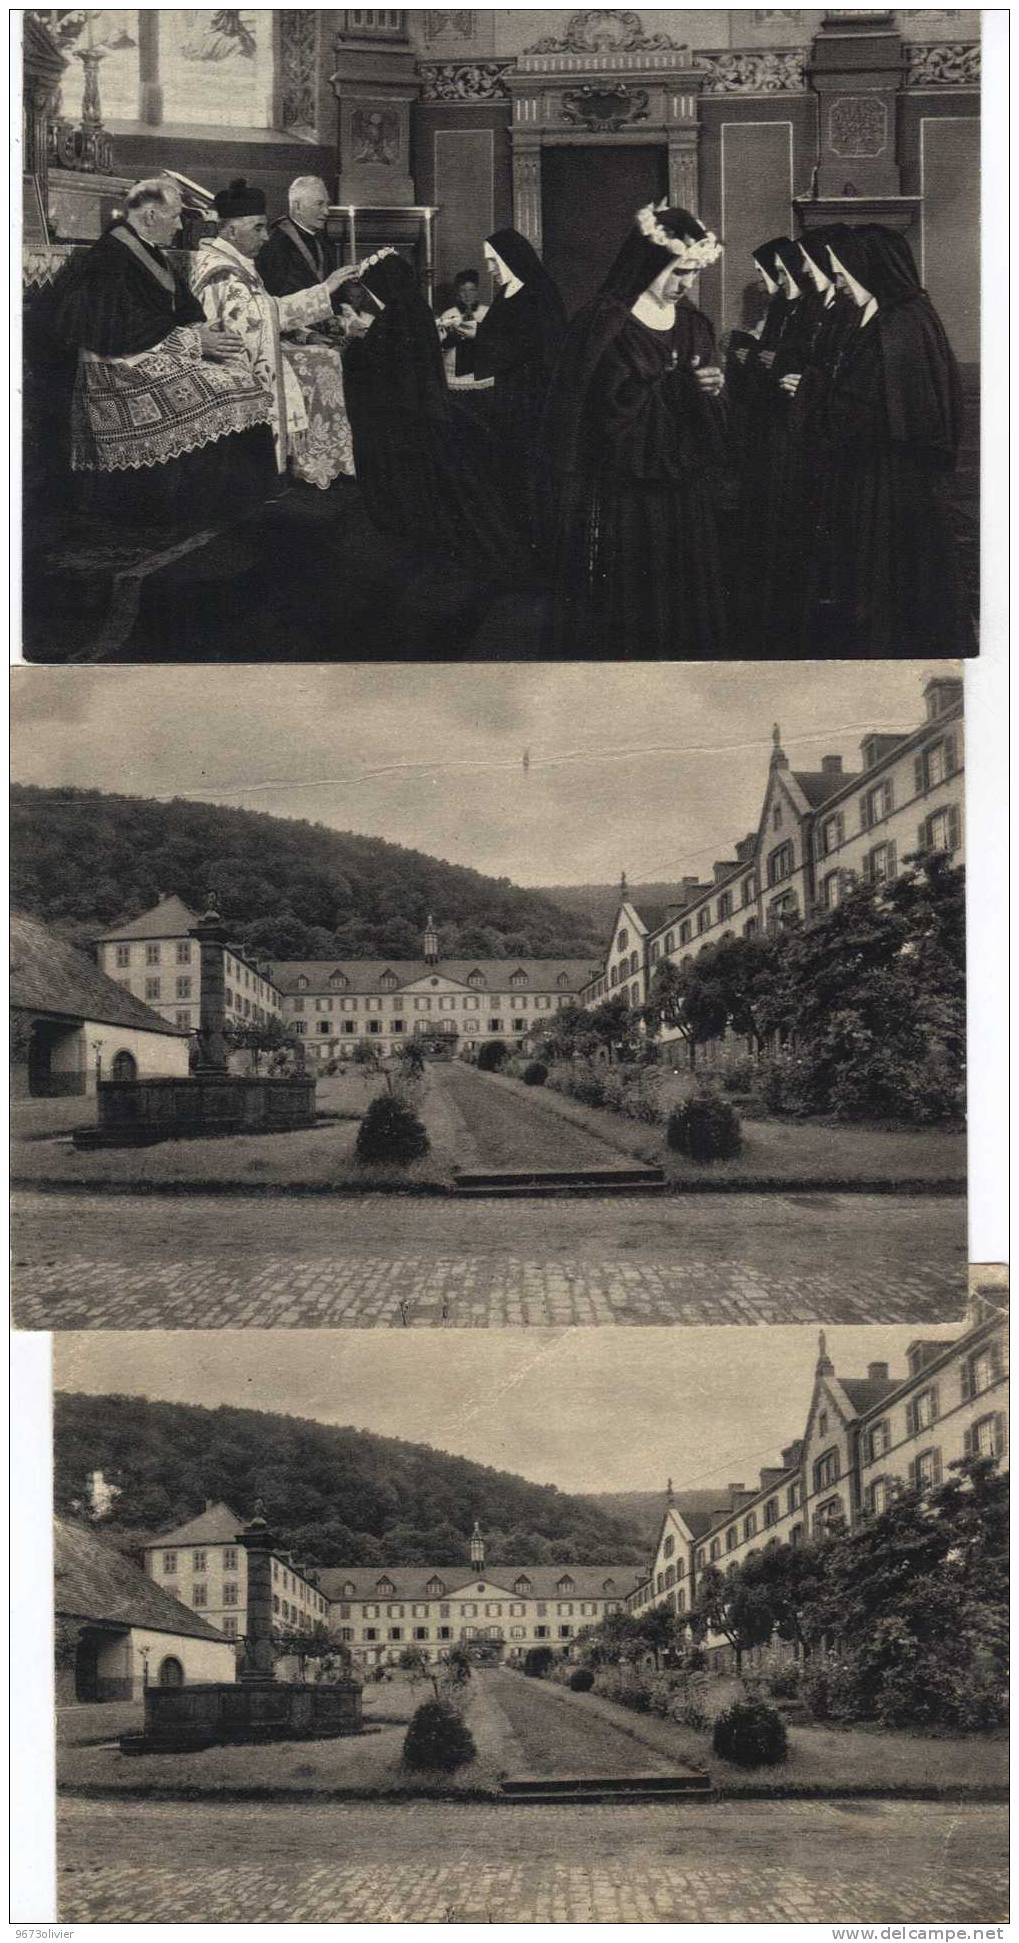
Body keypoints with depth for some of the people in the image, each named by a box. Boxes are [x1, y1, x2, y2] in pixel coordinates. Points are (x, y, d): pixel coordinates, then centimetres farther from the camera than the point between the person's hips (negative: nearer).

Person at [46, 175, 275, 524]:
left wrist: (202, 332, -5)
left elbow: (184, 309, 18)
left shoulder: (150, 253, 14)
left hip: (155, 354, 10)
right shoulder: (109, 259, -16)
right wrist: (193, 340, -20)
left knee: (238, 380, -4)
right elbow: (127, 331, -23)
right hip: (122, 366, -10)